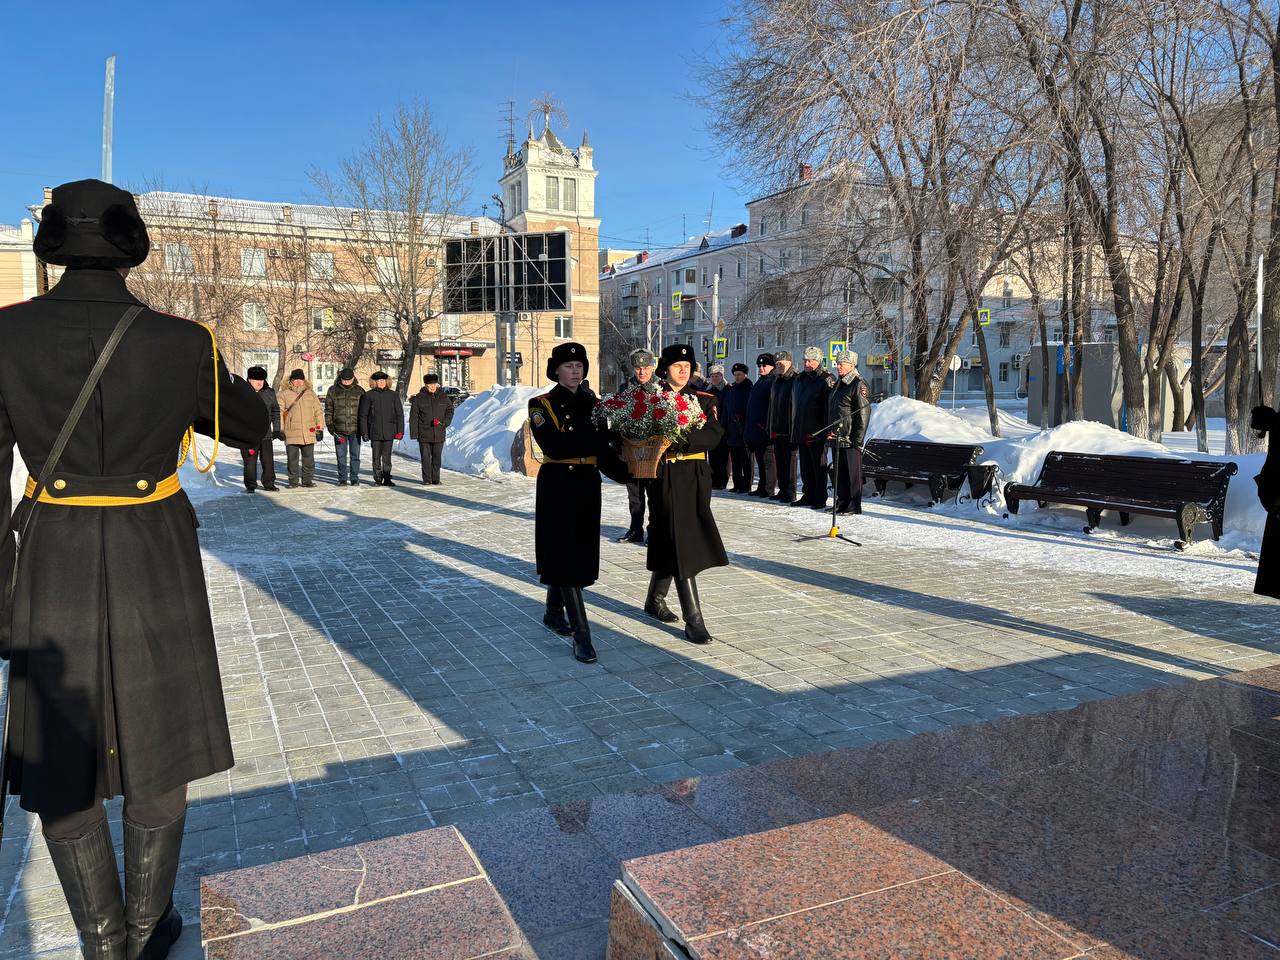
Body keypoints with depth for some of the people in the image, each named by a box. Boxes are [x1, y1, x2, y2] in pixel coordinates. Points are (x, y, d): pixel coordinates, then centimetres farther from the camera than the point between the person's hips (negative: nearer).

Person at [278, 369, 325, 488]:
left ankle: (307, 480, 15)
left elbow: (318, 412, 13)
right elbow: (278, 412, 5)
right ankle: (293, 481, 11)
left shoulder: (310, 393, 12)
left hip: (309, 433, 2)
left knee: (309, 458, 5)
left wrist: (320, 428, 7)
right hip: (291, 433, -2)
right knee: (292, 459, 2)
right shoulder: (284, 394, 5)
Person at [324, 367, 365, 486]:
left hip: (355, 429, -1)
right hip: (339, 429, 1)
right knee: (341, 456, 5)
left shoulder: (359, 391, 6)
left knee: (355, 455, 2)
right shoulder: (333, 390, 6)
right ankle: (342, 478, 14)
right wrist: (329, 425, 0)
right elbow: (328, 409, 9)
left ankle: (354, 478, 10)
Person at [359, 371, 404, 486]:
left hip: (389, 432, 1)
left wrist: (400, 430, 1)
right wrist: (364, 432, -1)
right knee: (376, 457, 3)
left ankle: (387, 479, 12)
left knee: (387, 457, 5)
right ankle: (378, 479, 11)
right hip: (375, 432, -1)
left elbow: (399, 414, 8)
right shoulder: (368, 396, 2)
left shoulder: (393, 395, 7)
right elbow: (363, 415, 4)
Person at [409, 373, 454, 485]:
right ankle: (426, 479, 10)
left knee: (437, 457, 6)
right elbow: (413, 416, 0)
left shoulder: (443, 397, 6)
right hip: (424, 433, -2)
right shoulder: (418, 398, -1)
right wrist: (414, 433, -6)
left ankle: (436, 479, 14)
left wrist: (445, 422, -1)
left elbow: (450, 410, 17)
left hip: (439, 433, 2)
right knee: (426, 457, 2)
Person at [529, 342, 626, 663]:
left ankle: (554, 612, 33)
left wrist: (627, 472, -12)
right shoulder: (542, 404, -4)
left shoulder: (593, 403, 11)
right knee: (566, 554, -7)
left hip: (588, 483, 5)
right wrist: (593, 438, -19)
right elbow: (553, 445, -19)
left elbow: (603, 451, 5)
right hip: (558, 483, -5)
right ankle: (581, 634, -7)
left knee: (580, 550, 12)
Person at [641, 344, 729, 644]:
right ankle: (693, 620, -6)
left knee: (670, 542, 13)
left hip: (697, 478, 3)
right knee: (681, 545, -7)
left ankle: (655, 600, 34)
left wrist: (684, 439, -21)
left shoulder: (704, 399, 8)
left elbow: (714, 434, -7)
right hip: (667, 478, -3)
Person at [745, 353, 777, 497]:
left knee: (768, 459, -5)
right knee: (760, 460, 13)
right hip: (756, 429, 9)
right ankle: (761, 487, 20)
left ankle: (769, 489, -1)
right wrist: (750, 427, 18)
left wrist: (767, 425, -21)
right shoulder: (758, 383, 20)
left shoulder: (774, 382, -9)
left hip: (766, 430, -9)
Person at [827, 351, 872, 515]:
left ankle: (854, 506, 5)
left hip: (850, 440, -8)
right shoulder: (838, 385, 18)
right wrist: (829, 431, 14)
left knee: (853, 473, -1)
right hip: (836, 439, 8)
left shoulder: (859, 385, -9)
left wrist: (857, 439, -18)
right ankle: (841, 503, 21)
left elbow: (864, 415, -14)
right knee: (839, 472, 13)